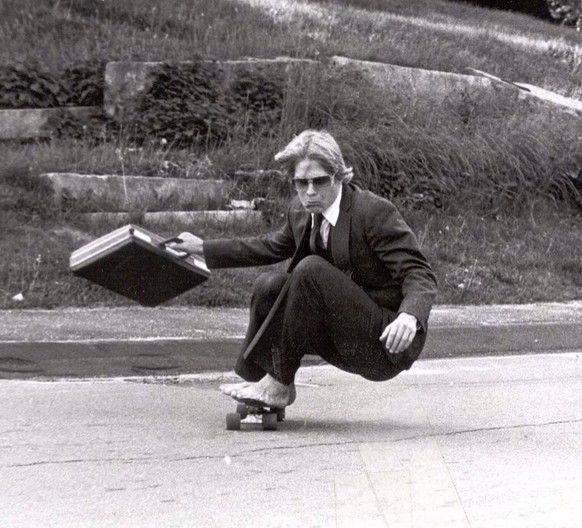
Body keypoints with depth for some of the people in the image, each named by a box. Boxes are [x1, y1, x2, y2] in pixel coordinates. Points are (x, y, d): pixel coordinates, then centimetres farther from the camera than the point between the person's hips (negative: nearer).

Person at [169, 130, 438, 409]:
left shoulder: (375, 212, -17)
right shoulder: (301, 211, 4)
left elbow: (420, 275, -20)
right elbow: (272, 246, 25)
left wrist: (409, 316, -41)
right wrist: (203, 248, 26)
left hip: (387, 345, -7)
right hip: (348, 343, 7)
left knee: (311, 270, -25)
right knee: (269, 285, -5)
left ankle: (279, 385, -16)